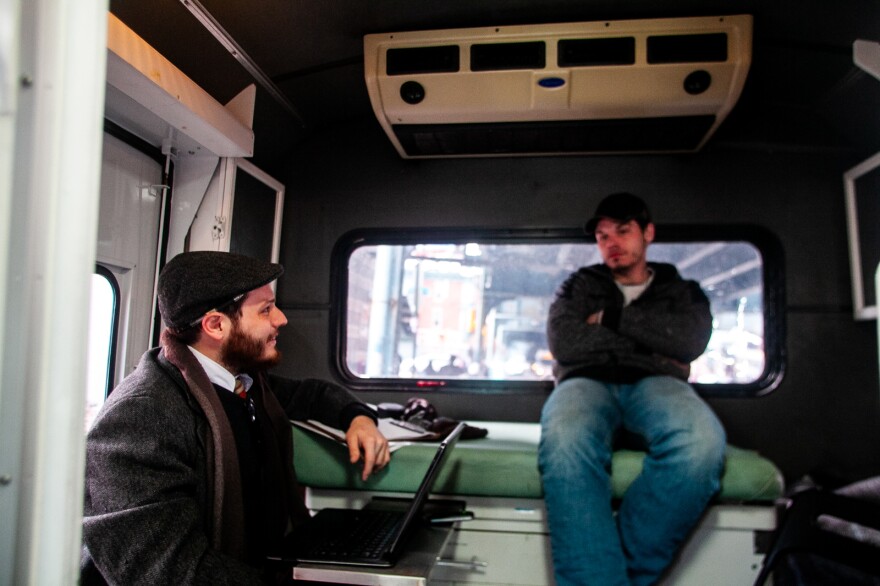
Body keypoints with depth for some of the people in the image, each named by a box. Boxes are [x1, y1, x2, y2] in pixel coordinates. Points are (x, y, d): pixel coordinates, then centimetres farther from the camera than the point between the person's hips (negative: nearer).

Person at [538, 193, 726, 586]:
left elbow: (690, 342, 3)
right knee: (565, 442, -41)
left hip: (655, 384, 1)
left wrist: (611, 318, 4)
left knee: (702, 441, -39)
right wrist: (653, 343, 5)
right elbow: (564, 343, 5)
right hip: (587, 382, 0)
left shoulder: (682, 291, 27)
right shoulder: (580, 286, 27)